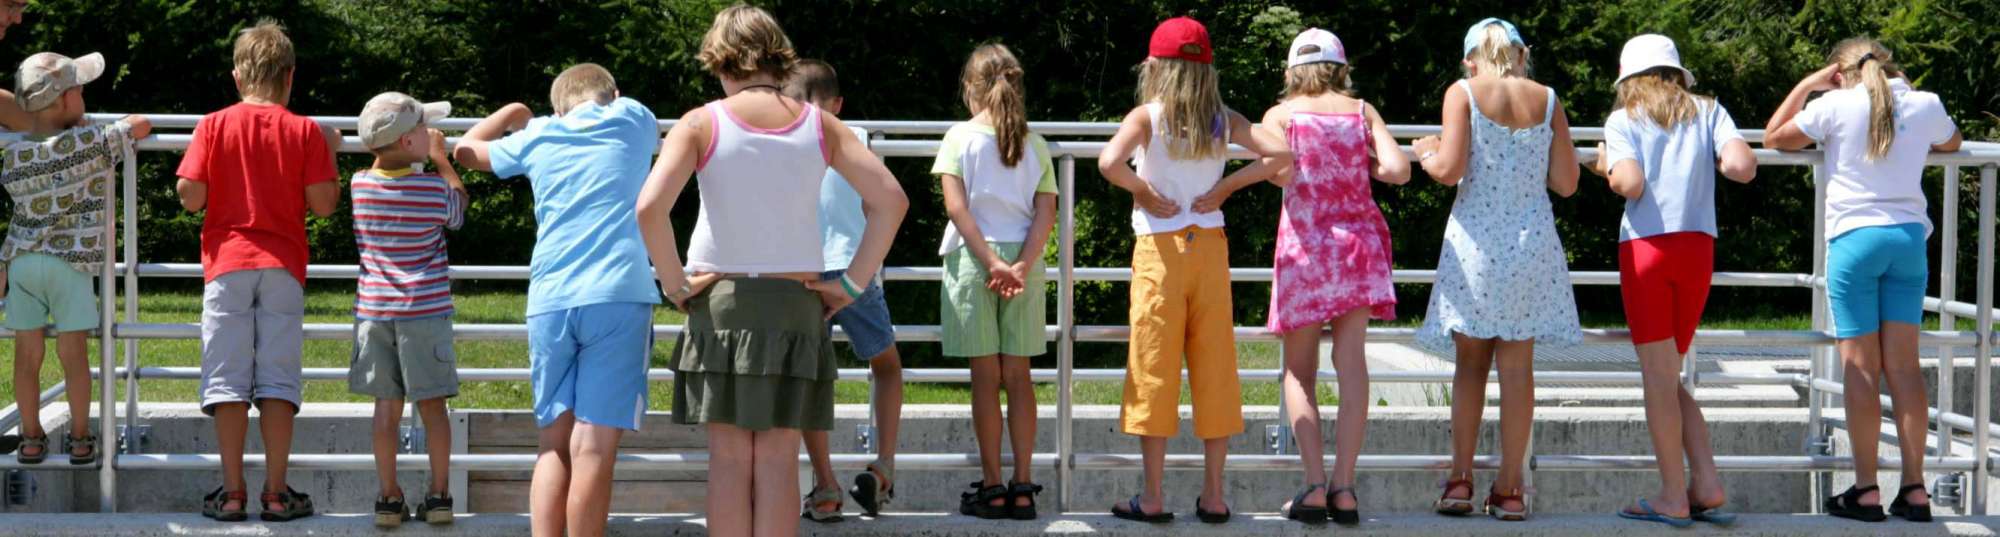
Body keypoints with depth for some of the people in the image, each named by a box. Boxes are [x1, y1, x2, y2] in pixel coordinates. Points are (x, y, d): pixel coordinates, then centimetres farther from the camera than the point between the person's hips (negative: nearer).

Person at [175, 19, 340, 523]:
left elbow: (190, 195, -5)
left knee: (228, 381, 2)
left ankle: (231, 492, 2)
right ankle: (276, 492, 1)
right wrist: (328, 153, 11)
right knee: (278, 381, 2)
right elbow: (323, 204, -4)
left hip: (228, 263, 0)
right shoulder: (306, 130, 0)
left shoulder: (213, 126, 0)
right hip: (284, 267, 0)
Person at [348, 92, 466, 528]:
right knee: (432, 404, 5)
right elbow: (458, 208, 13)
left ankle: (389, 496, 6)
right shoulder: (435, 188, -9)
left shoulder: (359, 185, -2)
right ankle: (439, 494, 7)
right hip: (425, 310, -2)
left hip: (374, 309, 2)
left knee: (387, 405, 6)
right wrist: (441, 158, 22)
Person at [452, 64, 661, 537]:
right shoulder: (632, 119, 13)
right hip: (617, 296, -3)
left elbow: (466, 149, 35)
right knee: (594, 447, -6)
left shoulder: (536, 137, 17)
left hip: (549, 302, 3)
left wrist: (512, 114, 48)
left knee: (554, 443, 8)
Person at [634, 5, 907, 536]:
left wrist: (674, 282, -5)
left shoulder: (701, 124, -4)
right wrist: (852, 283, 2)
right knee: (778, 458, 4)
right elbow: (891, 199, -1)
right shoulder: (819, 124, 3)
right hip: (797, 301, 2)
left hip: (721, 298, -1)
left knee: (729, 456, 3)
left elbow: (649, 207, -17)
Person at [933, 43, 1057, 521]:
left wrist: (990, 262, -13)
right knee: (1017, 375, 8)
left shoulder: (960, 137, -3)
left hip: (973, 260, -3)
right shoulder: (1035, 145, 6)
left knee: (985, 375, 2)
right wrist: (1022, 265, -10)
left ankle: (992, 487, 4)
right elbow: (1046, 212, -3)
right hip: (1024, 262, 3)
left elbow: (956, 206, -12)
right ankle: (1023, 486, 8)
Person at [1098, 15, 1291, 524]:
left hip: (1159, 250, -3)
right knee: (1214, 369, 8)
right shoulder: (1224, 120, 3)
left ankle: (1153, 497, 4)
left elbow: (1110, 161, -24)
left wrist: (1143, 193, -8)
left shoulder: (1147, 116, -7)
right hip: (1210, 248, 3)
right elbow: (1280, 153, -6)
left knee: (1154, 369, 3)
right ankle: (1213, 495, 10)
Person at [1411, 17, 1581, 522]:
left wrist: (1426, 154, 9)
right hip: (1532, 240, 2)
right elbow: (1565, 183, 5)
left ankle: (1460, 478, 2)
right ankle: (1509, 489, 4)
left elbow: (1449, 170, -12)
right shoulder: (1546, 99, 5)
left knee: (1470, 361, 8)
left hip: (1476, 237, -2)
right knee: (1517, 365, 4)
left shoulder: (1463, 93, -3)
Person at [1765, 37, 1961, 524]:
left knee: (1860, 367, -1)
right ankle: (1914, 489, 4)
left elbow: (1774, 137, 9)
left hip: (1854, 237, -3)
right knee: (1903, 364, 5)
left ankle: (1866, 490, -1)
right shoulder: (1926, 105, 7)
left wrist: (1807, 84, 15)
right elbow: (1951, 142, 29)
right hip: (1909, 238, 3)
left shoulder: (1835, 105, -4)